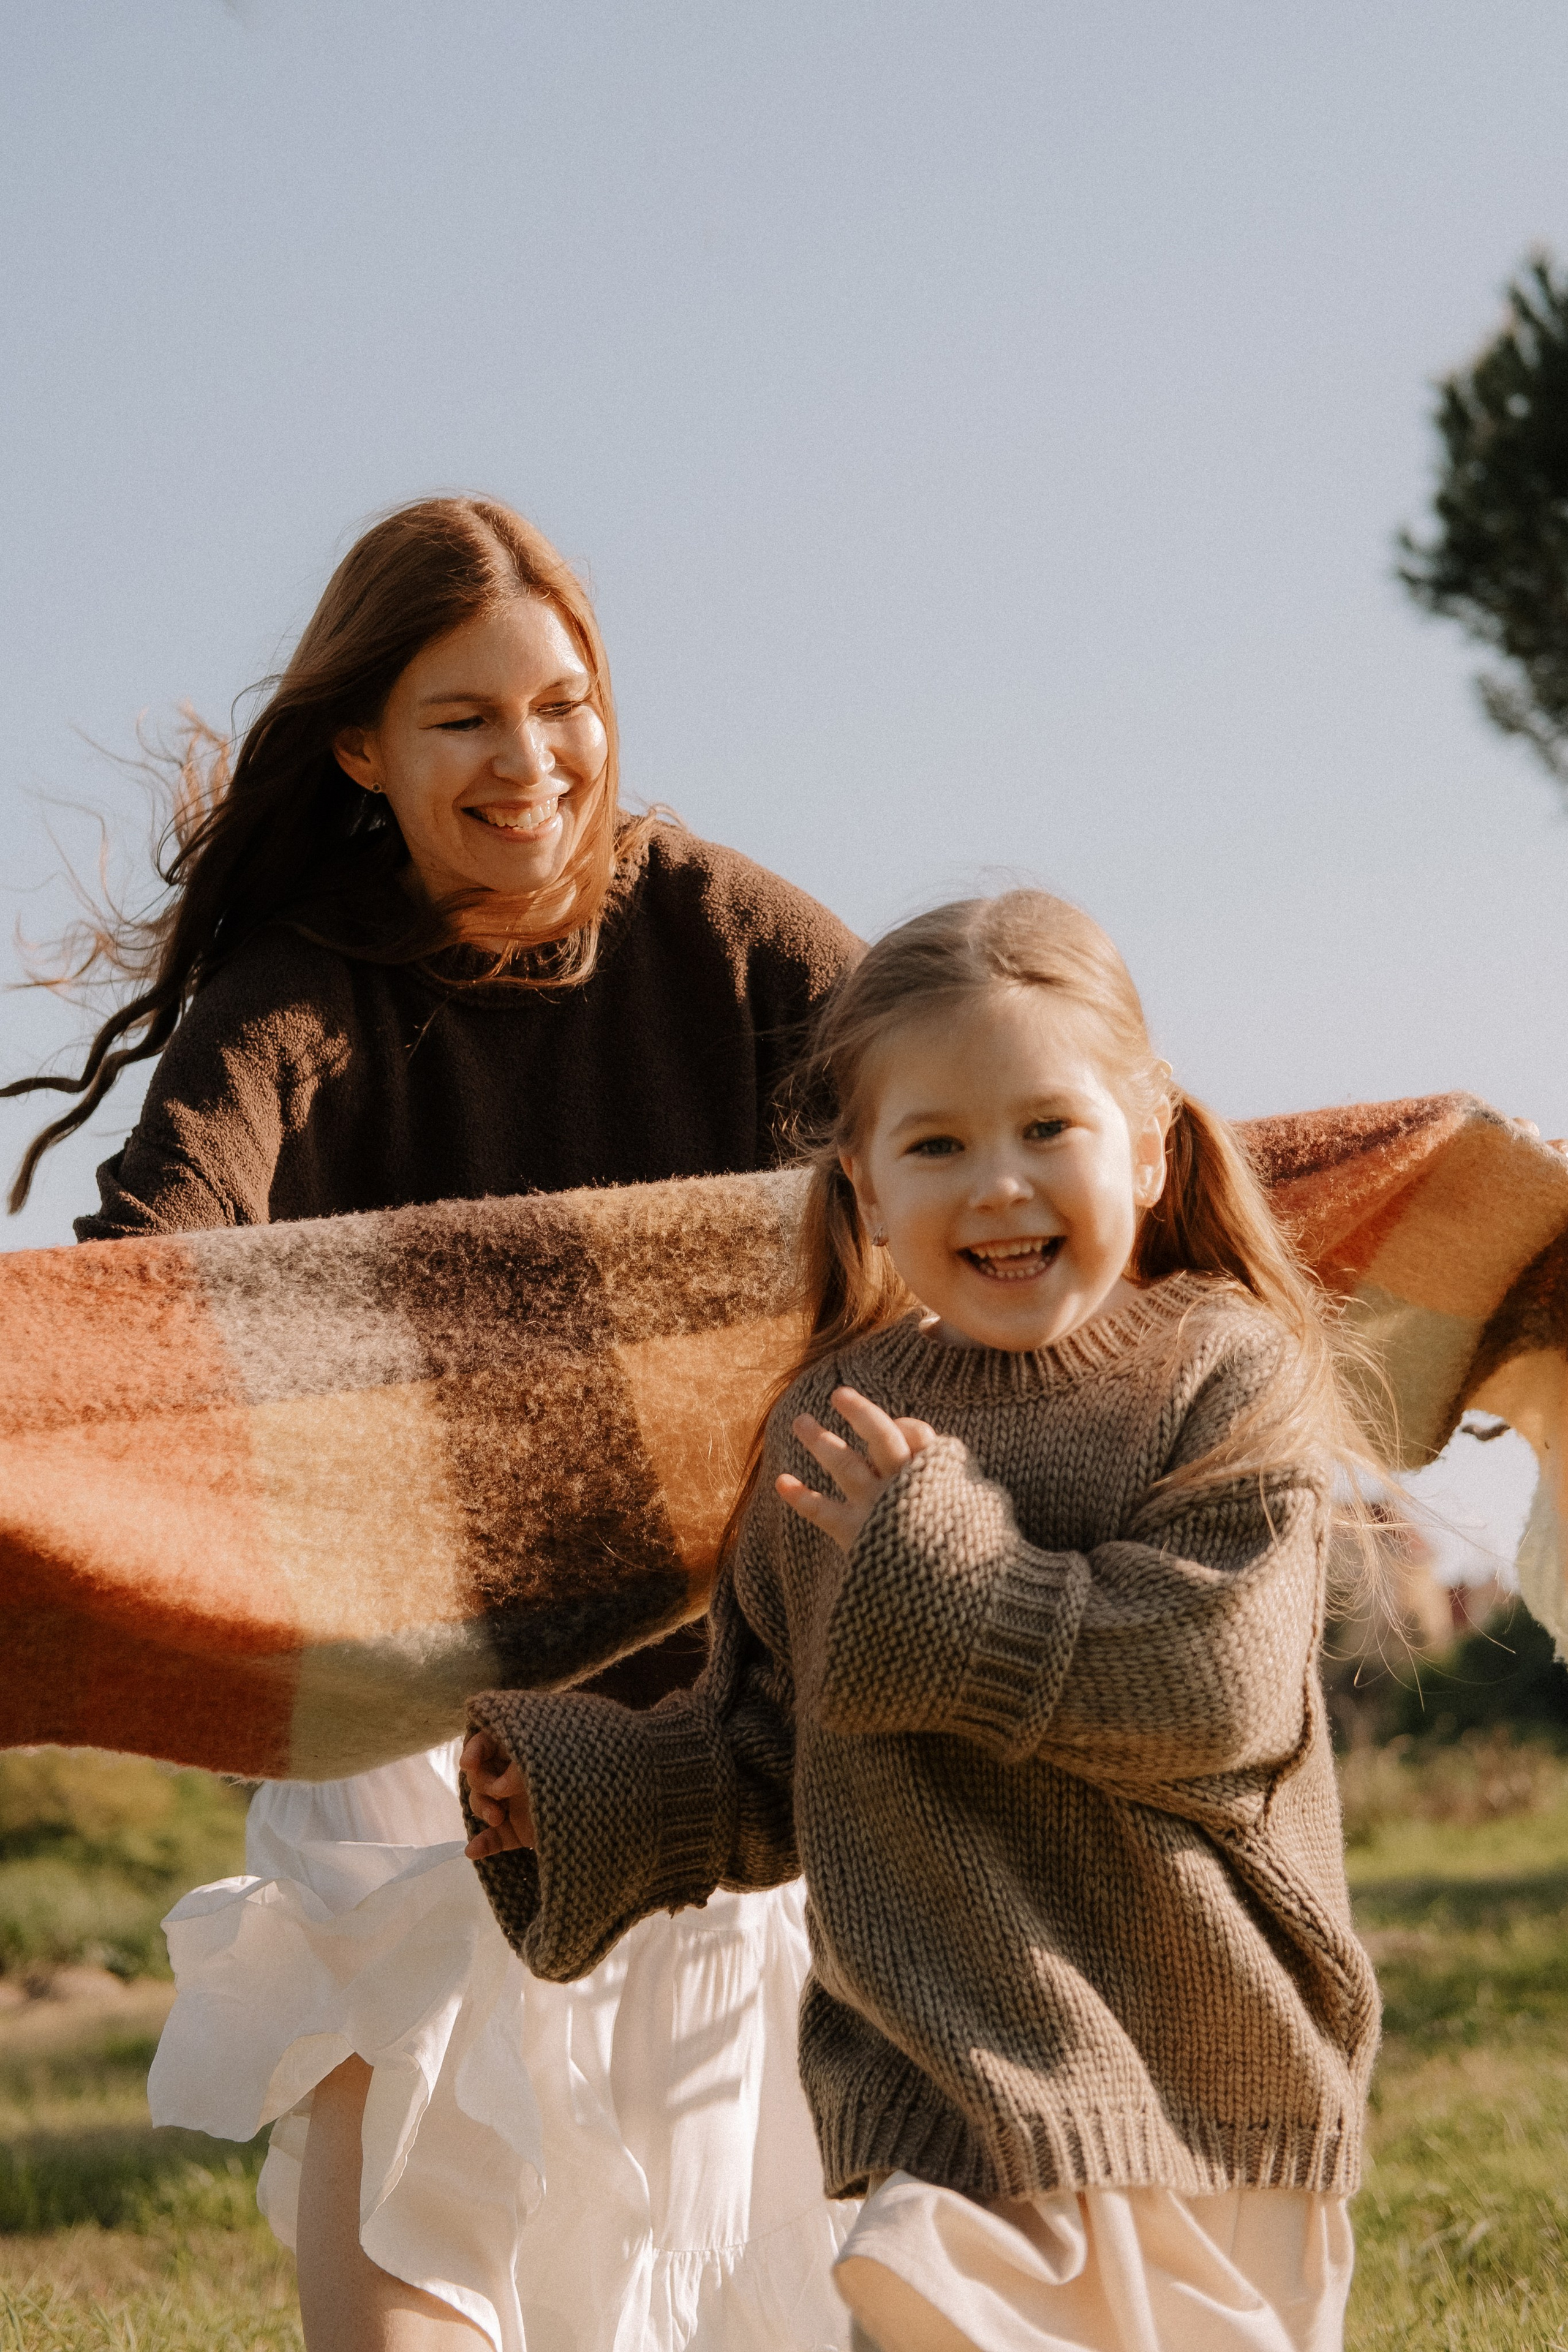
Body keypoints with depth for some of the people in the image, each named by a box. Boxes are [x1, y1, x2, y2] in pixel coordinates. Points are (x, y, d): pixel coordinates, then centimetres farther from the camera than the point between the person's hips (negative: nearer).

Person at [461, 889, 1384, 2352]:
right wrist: (584, 1798, 3)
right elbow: (769, 1756, 16)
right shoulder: (832, 1433, 7)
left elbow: (1217, 1685, -18)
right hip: (945, 2080, 2)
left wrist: (945, 1568, -18)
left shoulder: (1221, 1375, -5)